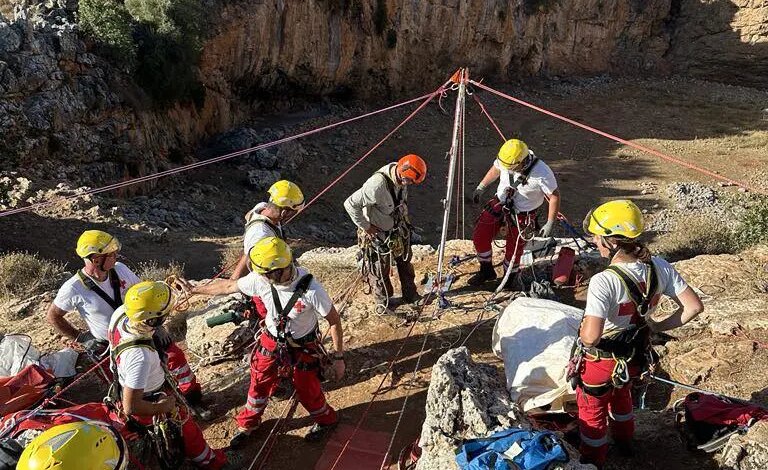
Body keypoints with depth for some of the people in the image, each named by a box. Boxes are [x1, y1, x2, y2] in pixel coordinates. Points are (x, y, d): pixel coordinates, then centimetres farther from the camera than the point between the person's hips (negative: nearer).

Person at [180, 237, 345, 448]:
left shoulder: (311, 290, -34)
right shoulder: (259, 279, -22)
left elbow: (334, 320, -21)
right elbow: (228, 286, -4)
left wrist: (338, 357, -14)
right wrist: (194, 289, 7)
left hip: (303, 348, -3)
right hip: (271, 341, 4)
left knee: (308, 391, 10)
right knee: (259, 385, 16)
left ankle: (326, 420, 42)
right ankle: (247, 424, 44)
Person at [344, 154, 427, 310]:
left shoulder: (400, 174, -13)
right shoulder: (378, 185, -38)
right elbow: (350, 204, -33)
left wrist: (403, 218, 7)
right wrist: (366, 227, -24)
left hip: (398, 229, 7)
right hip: (377, 234, -7)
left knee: (405, 263, 23)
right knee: (380, 270, 13)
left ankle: (411, 296, 44)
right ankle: (383, 303, 37)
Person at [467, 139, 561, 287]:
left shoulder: (542, 174, -33)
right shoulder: (506, 158, -20)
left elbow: (554, 196, -19)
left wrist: (550, 224, -16)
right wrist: (481, 187, 12)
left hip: (522, 215, -4)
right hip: (499, 203, 4)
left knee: (513, 249, 7)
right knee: (479, 236, 3)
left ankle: (508, 279, 36)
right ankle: (486, 271, 27)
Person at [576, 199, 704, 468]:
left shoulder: (604, 281, -36)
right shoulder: (659, 267, -17)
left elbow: (590, 337, -40)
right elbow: (693, 307, -11)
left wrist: (583, 328, -18)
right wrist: (657, 327, -1)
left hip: (602, 362, -6)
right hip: (636, 357, 6)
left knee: (593, 412, 22)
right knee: (621, 396, 37)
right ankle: (624, 442, 62)